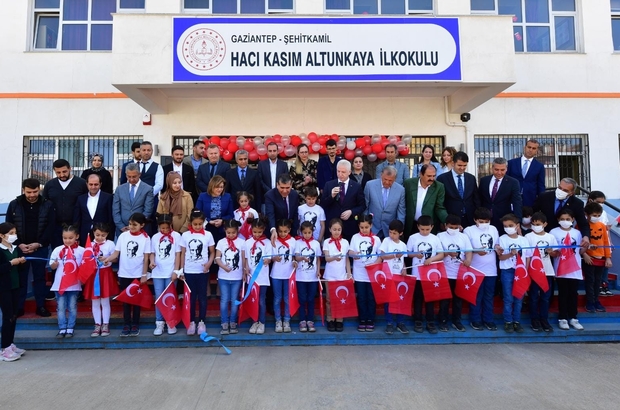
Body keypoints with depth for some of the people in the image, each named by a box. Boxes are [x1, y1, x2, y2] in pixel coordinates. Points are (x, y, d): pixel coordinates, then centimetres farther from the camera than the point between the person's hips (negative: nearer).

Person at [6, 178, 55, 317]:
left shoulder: (48, 205, -3)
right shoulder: (14, 205, 0)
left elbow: (50, 227, -4)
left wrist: (39, 244, -13)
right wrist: (19, 244, -10)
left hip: (40, 248, 0)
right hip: (20, 247, 1)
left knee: (39, 277, 8)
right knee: (20, 277, 8)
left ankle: (40, 306, 17)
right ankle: (18, 307, 18)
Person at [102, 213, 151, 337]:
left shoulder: (145, 238, -5)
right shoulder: (123, 236, -1)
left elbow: (146, 258, -4)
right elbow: (116, 253, -1)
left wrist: (144, 275, -6)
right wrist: (107, 259, -21)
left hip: (138, 274, -1)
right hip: (124, 274, 2)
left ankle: (135, 325, 19)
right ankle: (126, 325, 19)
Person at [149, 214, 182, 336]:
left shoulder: (176, 236, -3)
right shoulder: (155, 237, 6)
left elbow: (178, 254, -4)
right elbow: (152, 253, 12)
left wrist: (176, 271, -8)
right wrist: (152, 261, -10)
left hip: (171, 272, -2)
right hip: (157, 273, 3)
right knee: (158, 298, 5)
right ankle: (159, 323, 14)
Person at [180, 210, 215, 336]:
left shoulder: (208, 235, -1)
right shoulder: (185, 235, 1)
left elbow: (212, 252, 3)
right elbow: (183, 254, 6)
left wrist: (209, 263, -14)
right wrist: (181, 270, 4)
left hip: (203, 271, -1)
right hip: (189, 271, 1)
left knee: (202, 297, 6)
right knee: (191, 297, 8)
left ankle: (201, 322, 14)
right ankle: (192, 322, 16)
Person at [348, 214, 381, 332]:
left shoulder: (376, 239, 2)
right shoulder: (355, 237, 3)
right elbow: (350, 251, -2)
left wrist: (375, 264, -14)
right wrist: (354, 254, -25)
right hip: (359, 274, 0)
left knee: (371, 298, 6)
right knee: (361, 298, 6)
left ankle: (370, 320, 17)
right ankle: (362, 320, 17)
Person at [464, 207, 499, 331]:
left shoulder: (493, 229, 7)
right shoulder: (468, 230, -7)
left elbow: (497, 244, 12)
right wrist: (476, 251, -23)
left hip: (491, 269, 4)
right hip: (476, 269, -4)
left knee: (489, 296, 14)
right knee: (476, 296, 6)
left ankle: (488, 319, 25)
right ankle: (475, 320, 18)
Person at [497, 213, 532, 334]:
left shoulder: (524, 240, 4)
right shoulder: (502, 239, -3)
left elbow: (528, 257, 8)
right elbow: (500, 257, -7)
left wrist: (526, 271, -1)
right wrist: (511, 254, -25)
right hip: (507, 271, -2)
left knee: (519, 298, 8)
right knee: (508, 298, 2)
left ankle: (517, 321, 19)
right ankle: (508, 322, 12)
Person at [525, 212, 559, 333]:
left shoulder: (551, 237, 6)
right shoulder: (528, 237, -3)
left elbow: (556, 254, 9)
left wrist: (551, 252, -12)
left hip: (547, 271, 3)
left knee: (545, 297, 9)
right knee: (534, 297, 4)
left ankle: (544, 319, 18)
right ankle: (535, 320, 13)